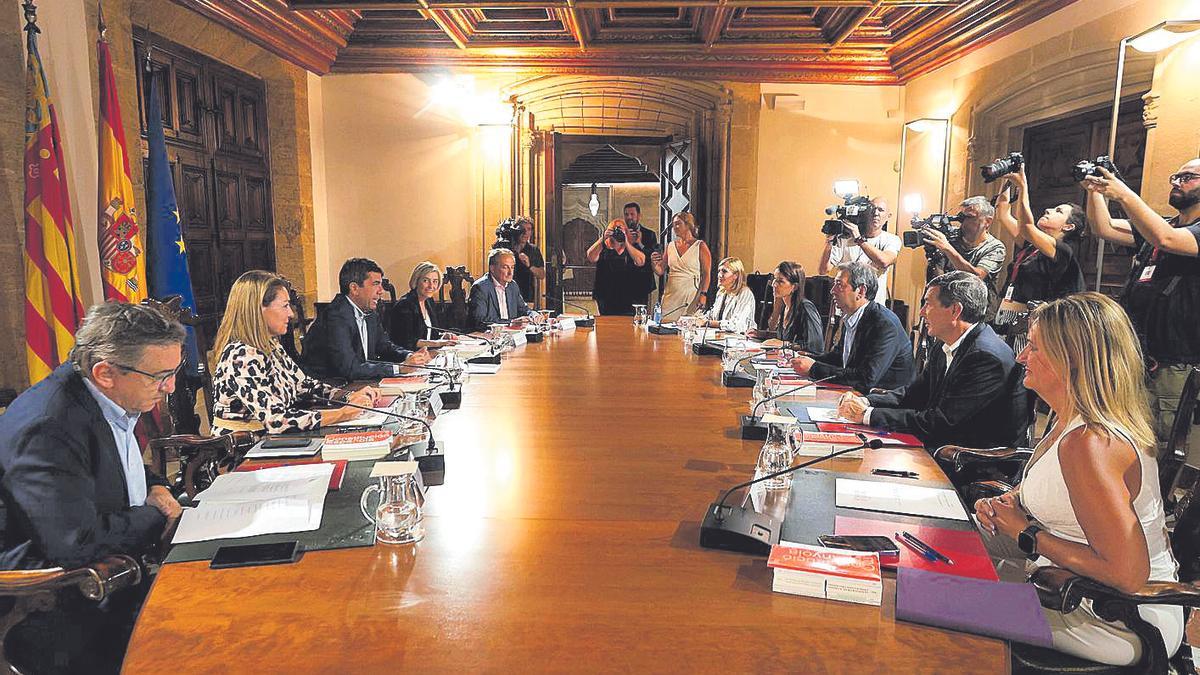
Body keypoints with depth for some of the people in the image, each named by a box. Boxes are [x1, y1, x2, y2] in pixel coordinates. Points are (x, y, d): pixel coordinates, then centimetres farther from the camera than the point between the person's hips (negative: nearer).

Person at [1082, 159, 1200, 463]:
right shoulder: (1160, 225, 18)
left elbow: (1166, 239, -26)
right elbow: (1105, 229, 12)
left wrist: (1125, 196, -25)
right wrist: (1094, 191, -2)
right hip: (1136, 361, 7)